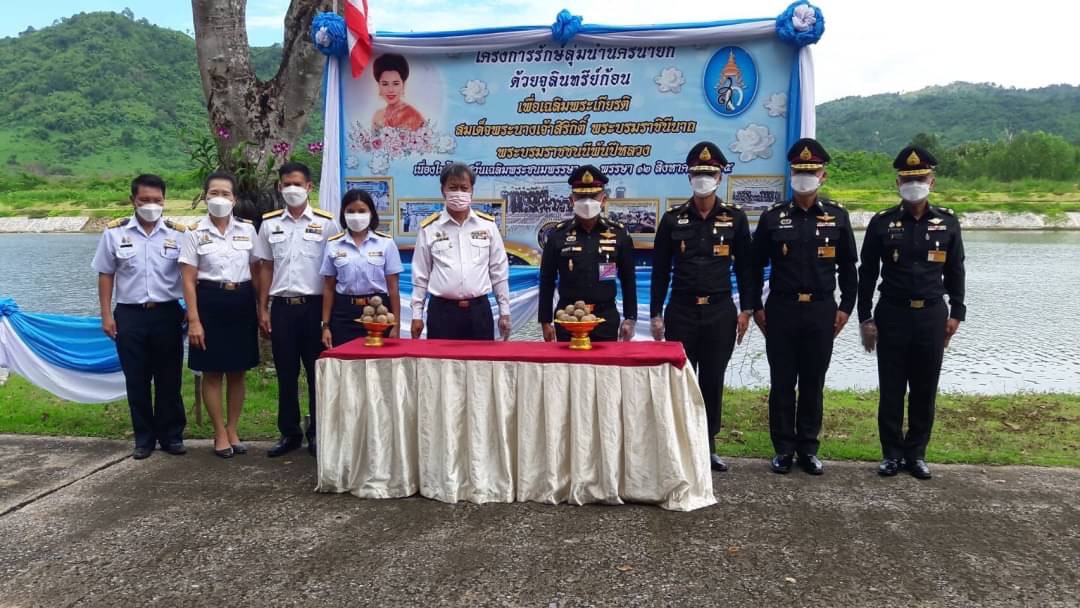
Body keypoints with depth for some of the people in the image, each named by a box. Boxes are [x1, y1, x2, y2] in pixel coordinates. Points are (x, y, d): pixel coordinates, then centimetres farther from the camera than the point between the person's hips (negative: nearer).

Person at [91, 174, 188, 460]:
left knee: (169, 379, 7)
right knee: (136, 381, 7)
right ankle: (144, 438, 19)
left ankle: (172, 436, 19)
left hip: (167, 313, 0)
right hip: (130, 315, 1)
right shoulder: (115, 232, 2)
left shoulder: (178, 233, 0)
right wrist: (106, 315, 1)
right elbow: (105, 275, 7)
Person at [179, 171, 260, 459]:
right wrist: (193, 320, -10)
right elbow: (189, 281, -4)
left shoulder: (247, 229, 4)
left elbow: (256, 271, 9)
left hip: (242, 303, 2)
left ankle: (232, 431, 21)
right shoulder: (195, 233, -2)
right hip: (210, 303, -2)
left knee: (237, 372, 9)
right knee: (212, 373, 4)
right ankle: (220, 433, 16)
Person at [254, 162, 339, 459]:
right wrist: (263, 309, 6)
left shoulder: (326, 223, -1)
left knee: (317, 372, 5)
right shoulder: (269, 223, 8)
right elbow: (265, 268, 11)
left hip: (314, 305, -2)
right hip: (282, 306, 2)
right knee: (286, 374, 9)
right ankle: (289, 433, 20)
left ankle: (317, 433, 17)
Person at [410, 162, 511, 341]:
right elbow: (420, 276, 6)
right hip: (441, 311, -1)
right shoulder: (429, 228, 1)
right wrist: (417, 315, 4)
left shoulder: (488, 225, 3)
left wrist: (504, 312, 5)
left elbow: (499, 272, 7)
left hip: (478, 310, 1)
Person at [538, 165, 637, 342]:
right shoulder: (558, 234, 0)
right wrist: (545, 321, 0)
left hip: (606, 319, 0)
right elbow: (547, 282, 4)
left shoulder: (618, 234, 1)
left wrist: (630, 318, 2)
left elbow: (628, 280, 6)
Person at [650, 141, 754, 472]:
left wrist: (746, 310, 2)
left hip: (720, 312, 0)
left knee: (713, 381, 7)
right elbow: (660, 270, 3)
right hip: (681, 312, 0)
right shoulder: (673, 218, 1)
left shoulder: (735, 217, 2)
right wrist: (656, 315, 1)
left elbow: (744, 267, 7)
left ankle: (708, 446, 20)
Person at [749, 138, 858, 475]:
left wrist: (845, 307, 3)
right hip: (781, 311, -1)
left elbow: (848, 267, 8)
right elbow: (756, 266, 5)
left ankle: (808, 449, 19)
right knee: (782, 383, 5)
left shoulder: (837, 216, 4)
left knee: (813, 383, 8)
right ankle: (784, 449, 16)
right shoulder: (773, 216, 1)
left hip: (821, 312, 1)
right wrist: (756, 307, 2)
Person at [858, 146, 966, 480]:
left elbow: (955, 271, 9)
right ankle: (892, 453, 17)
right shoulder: (881, 223, -3)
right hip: (892, 315, -1)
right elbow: (867, 273, 0)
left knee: (925, 390, 8)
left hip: (932, 316, 2)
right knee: (891, 390, 4)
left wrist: (955, 313, 5)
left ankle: (916, 453, 21)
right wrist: (865, 318, -3)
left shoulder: (947, 221, 3)